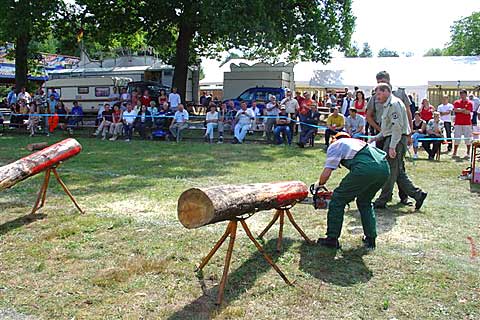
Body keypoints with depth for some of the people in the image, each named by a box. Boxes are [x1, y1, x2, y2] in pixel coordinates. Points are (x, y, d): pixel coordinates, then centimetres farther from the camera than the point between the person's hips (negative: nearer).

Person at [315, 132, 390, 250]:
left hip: (365, 168, -7)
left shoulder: (335, 145, 20)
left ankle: (332, 239, 14)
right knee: (365, 202, 28)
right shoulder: (356, 142, 39)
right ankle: (370, 239, 27)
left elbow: (327, 172, 10)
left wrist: (319, 184, 31)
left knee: (338, 199, 10)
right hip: (384, 168, 7)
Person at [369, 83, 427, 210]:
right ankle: (417, 194, 14)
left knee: (389, 171, -4)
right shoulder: (388, 105, 21)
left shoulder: (394, 104, -13)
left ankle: (382, 201, 2)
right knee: (399, 172, 11)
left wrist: (392, 146, -24)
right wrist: (376, 137, 16)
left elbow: (397, 127, -21)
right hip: (391, 139, 11)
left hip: (396, 140, -11)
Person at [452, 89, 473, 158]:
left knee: (468, 138, 1)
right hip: (458, 123, 1)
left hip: (467, 123, -1)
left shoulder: (469, 103, 3)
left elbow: (468, 112, -9)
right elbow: (455, 110, -10)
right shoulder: (456, 102, 8)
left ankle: (468, 153, 10)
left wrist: (459, 110, -7)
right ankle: (454, 153, 10)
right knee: (457, 138, 4)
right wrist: (463, 110, -10)